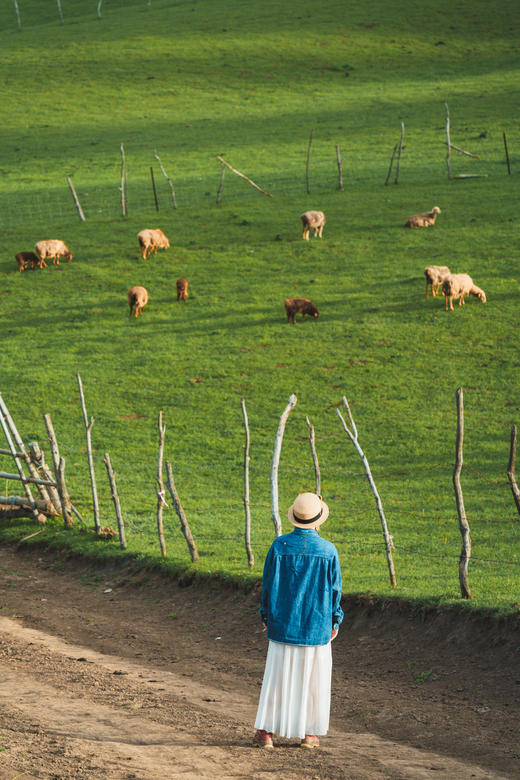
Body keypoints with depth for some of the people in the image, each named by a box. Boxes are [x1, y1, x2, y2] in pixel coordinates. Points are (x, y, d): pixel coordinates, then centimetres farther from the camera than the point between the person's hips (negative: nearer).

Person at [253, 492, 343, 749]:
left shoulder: (279, 546, -7)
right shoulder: (328, 551, -8)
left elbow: (268, 583, -1)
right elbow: (335, 590, -1)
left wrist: (266, 615, 12)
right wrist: (335, 621, 10)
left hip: (283, 623, 1)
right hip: (317, 626, -1)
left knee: (277, 677, 6)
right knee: (313, 678, 9)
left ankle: (266, 731, 5)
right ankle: (309, 733, 12)